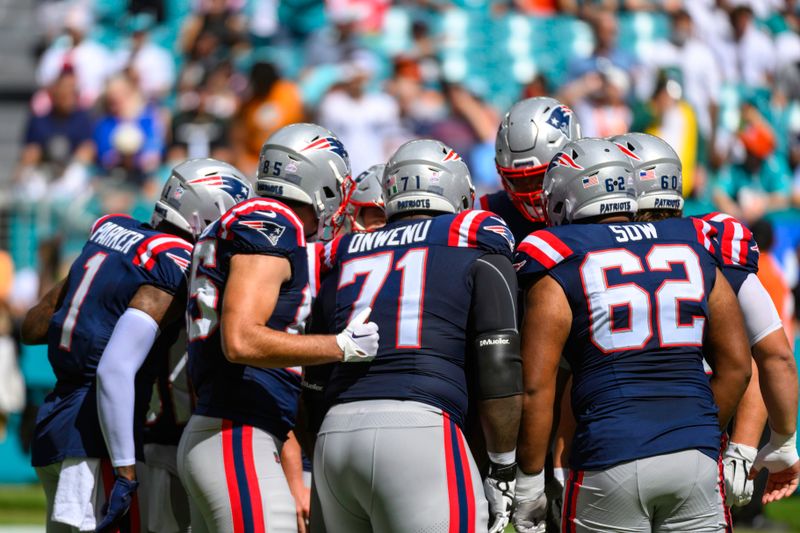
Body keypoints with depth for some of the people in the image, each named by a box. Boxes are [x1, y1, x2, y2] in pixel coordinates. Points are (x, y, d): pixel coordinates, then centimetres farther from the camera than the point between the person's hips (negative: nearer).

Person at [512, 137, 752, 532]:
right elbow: (737, 366, 14)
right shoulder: (695, 251, 12)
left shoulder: (560, 268, 0)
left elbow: (536, 385, -5)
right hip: (696, 455, 3)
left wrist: (529, 478, 3)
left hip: (611, 460, -3)